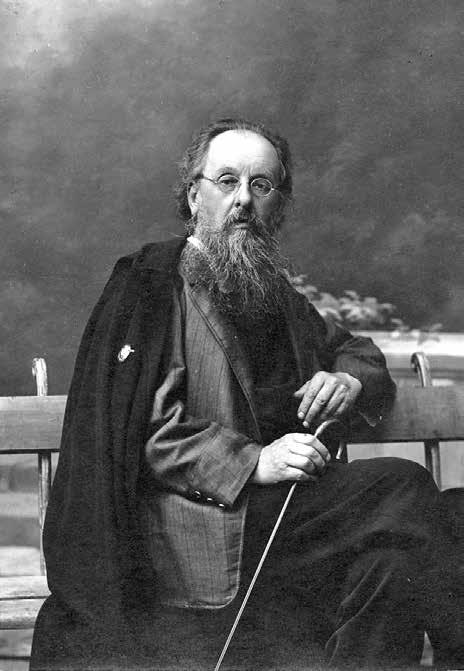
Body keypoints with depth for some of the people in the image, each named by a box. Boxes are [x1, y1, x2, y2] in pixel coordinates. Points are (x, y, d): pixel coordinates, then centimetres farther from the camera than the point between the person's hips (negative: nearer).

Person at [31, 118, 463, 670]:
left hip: (286, 498, 7)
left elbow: (357, 351, 34)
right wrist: (253, 461, -21)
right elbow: (142, 426, -10)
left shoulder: (275, 294, 24)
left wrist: (350, 381, 8)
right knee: (405, 491, -24)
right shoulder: (150, 285, 1)